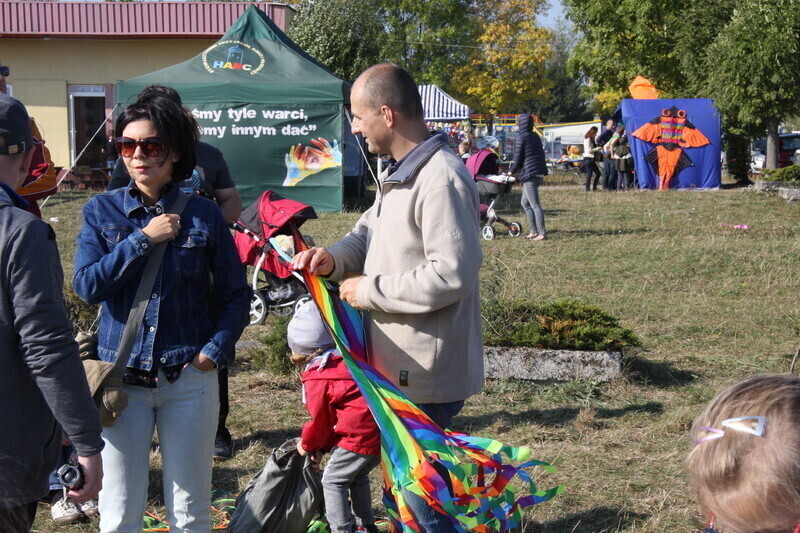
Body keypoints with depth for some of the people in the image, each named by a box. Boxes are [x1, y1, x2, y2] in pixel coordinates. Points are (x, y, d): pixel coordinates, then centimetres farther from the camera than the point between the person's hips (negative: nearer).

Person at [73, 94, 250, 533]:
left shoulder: (203, 214, 1)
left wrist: (216, 349, -8)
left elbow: (236, 294, 6)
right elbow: (87, 286, -11)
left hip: (189, 377, 0)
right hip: (123, 377, 0)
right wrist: (144, 239, -14)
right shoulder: (102, 211, 2)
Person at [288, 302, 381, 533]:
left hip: (359, 438, -9)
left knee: (333, 481, 5)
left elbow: (320, 421, -1)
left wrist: (307, 444, 19)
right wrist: (321, 446, 26)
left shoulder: (317, 380, -9)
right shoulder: (344, 363, 20)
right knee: (358, 477, 29)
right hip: (382, 435, 9)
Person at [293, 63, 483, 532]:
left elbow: (451, 275, -29)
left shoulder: (440, 179, -22)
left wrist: (369, 290, -19)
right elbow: (369, 233, 21)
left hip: (426, 374, -11)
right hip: (400, 366, 11)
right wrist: (334, 258, -1)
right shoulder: (400, 173, 12)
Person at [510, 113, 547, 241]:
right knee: (525, 203, 16)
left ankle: (542, 233, -10)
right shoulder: (536, 137, 14)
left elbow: (518, 159, -10)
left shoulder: (522, 138, -10)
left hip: (529, 173, -9)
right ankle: (533, 231, 16)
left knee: (534, 204, -7)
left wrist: (512, 172, 9)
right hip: (539, 173, 9)